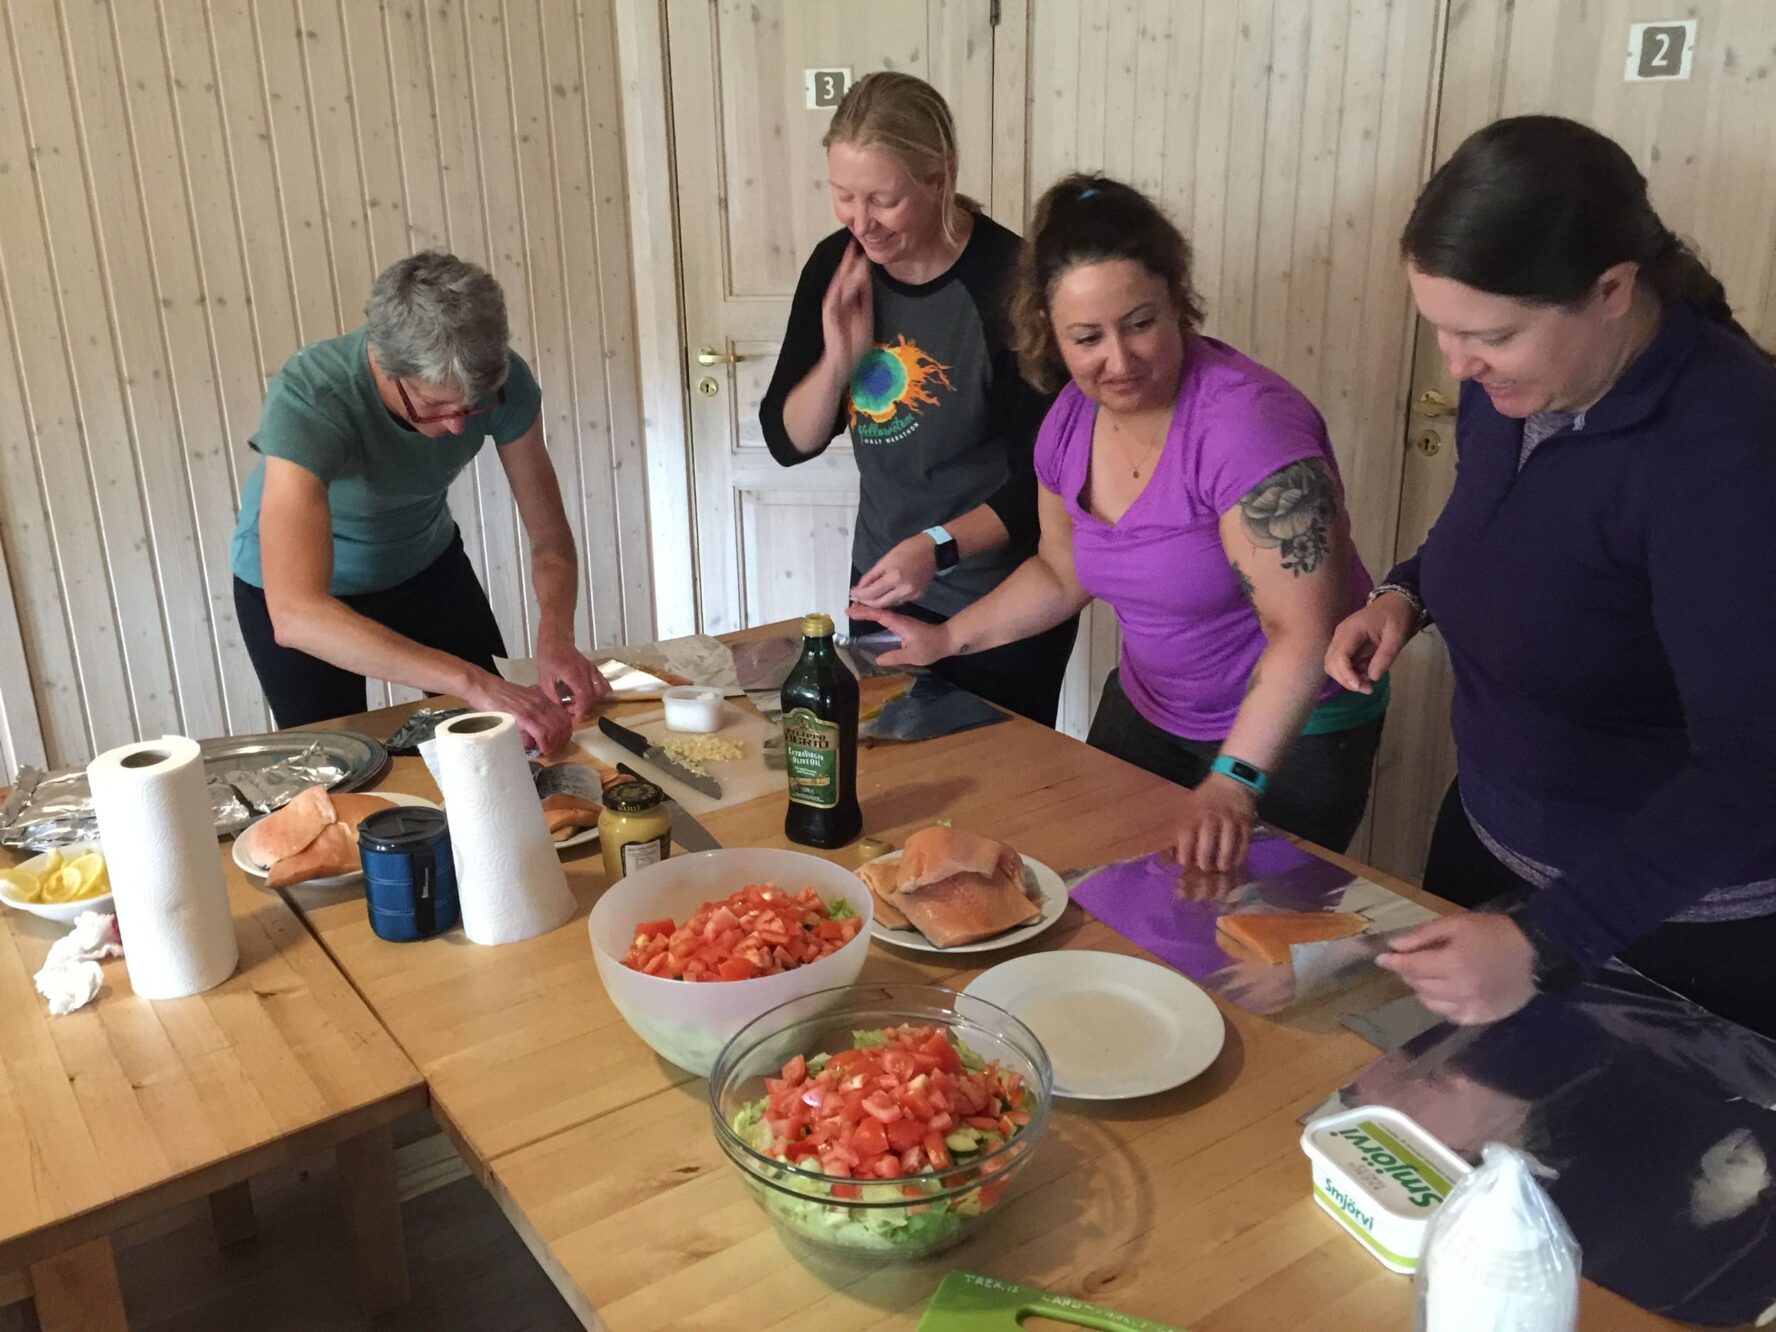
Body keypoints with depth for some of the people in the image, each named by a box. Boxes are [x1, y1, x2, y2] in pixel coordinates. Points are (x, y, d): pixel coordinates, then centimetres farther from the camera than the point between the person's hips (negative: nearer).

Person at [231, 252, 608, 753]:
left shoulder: (501, 380, -28)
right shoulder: (306, 401, -39)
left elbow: (550, 540, -18)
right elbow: (295, 615, -49)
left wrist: (556, 638, -38)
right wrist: (470, 680, -56)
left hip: (425, 562, 3)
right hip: (301, 583, -3)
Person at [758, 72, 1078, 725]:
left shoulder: (1010, 280, -21)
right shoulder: (836, 267, -5)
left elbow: (1043, 477, -18)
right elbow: (788, 443, -1)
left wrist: (938, 547, -32)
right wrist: (839, 357, -18)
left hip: (1005, 607, -5)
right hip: (882, 590, 5)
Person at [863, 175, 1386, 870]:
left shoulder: (1246, 421, -28)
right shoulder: (1070, 421, -6)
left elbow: (1303, 632, -31)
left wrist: (1232, 782, -38)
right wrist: (946, 640, 3)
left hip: (1286, 732, -6)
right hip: (1147, 709, 7)